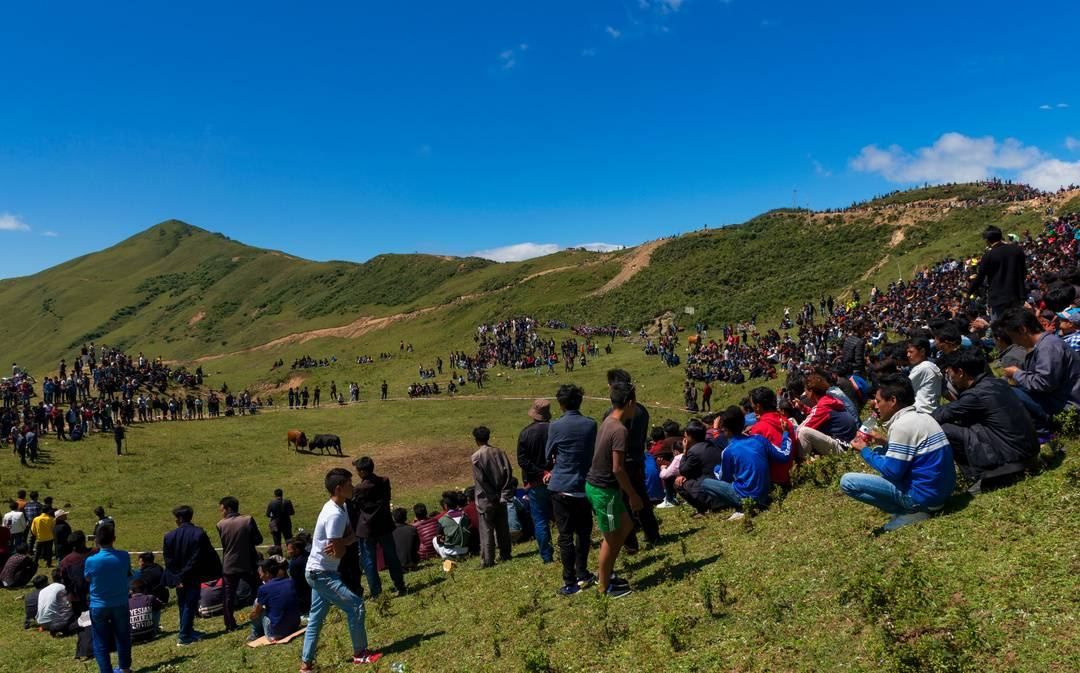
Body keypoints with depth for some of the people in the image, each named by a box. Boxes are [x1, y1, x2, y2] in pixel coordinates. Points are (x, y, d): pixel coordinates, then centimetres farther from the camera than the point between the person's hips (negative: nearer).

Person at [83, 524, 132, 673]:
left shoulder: (91, 560, -20)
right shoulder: (124, 556, -14)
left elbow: (87, 579, 1)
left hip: (99, 606, -2)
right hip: (120, 604, 2)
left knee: (101, 642, 12)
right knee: (123, 637, 19)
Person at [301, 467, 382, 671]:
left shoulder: (339, 508, 6)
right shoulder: (334, 514, -25)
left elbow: (352, 535, 7)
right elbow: (338, 553, -23)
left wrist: (341, 543, -14)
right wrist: (341, 546, -1)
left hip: (318, 572, 10)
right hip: (321, 573, -10)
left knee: (315, 619, 15)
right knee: (355, 605, -6)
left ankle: (306, 663, 22)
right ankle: (360, 653, 5)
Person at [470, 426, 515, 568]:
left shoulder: (476, 456, -11)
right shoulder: (499, 452, 3)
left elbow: (480, 479, -14)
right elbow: (508, 473, -1)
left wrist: (492, 494, -7)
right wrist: (504, 494, 0)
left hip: (486, 499, -5)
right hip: (501, 497, 5)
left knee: (486, 530, 0)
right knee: (502, 527, 13)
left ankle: (487, 560, 0)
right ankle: (505, 554, 20)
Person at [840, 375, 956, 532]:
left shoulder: (902, 425, -19)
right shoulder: (923, 418, 9)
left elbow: (892, 472, -18)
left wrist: (865, 450, -5)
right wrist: (886, 443, 13)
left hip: (923, 495, -9)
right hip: (940, 490, 9)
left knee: (847, 481, -11)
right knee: (880, 453, 24)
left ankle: (908, 514, -4)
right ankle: (911, 508, 12)